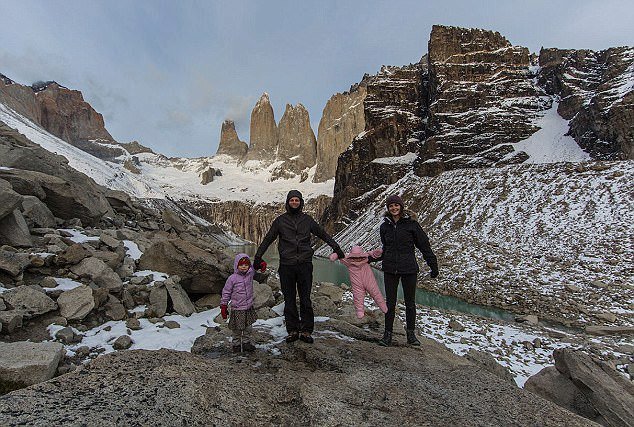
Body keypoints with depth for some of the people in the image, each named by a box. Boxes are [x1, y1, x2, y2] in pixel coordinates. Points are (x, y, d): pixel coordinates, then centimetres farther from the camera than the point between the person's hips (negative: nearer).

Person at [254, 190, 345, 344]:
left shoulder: (307, 219, 9)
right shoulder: (280, 220, 7)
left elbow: (323, 235, 17)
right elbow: (267, 239, 12)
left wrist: (337, 249, 17)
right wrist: (258, 257, 10)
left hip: (305, 264, 0)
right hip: (286, 266, 0)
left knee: (306, 300, 4)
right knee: (289, 300, 8)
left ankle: (306, 330, 16)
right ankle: (292, 330, 20)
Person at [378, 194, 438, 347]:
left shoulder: (411, 224, -5)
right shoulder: (385, 226, 5)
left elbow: (424, 244, -2)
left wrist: (433, 265, -1)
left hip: (409, 268, -2)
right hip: (390, 269, 2)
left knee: (410, 302, 12)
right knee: (390, 302, 8)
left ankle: (411, 333, 28)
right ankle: (388, 333, 21)